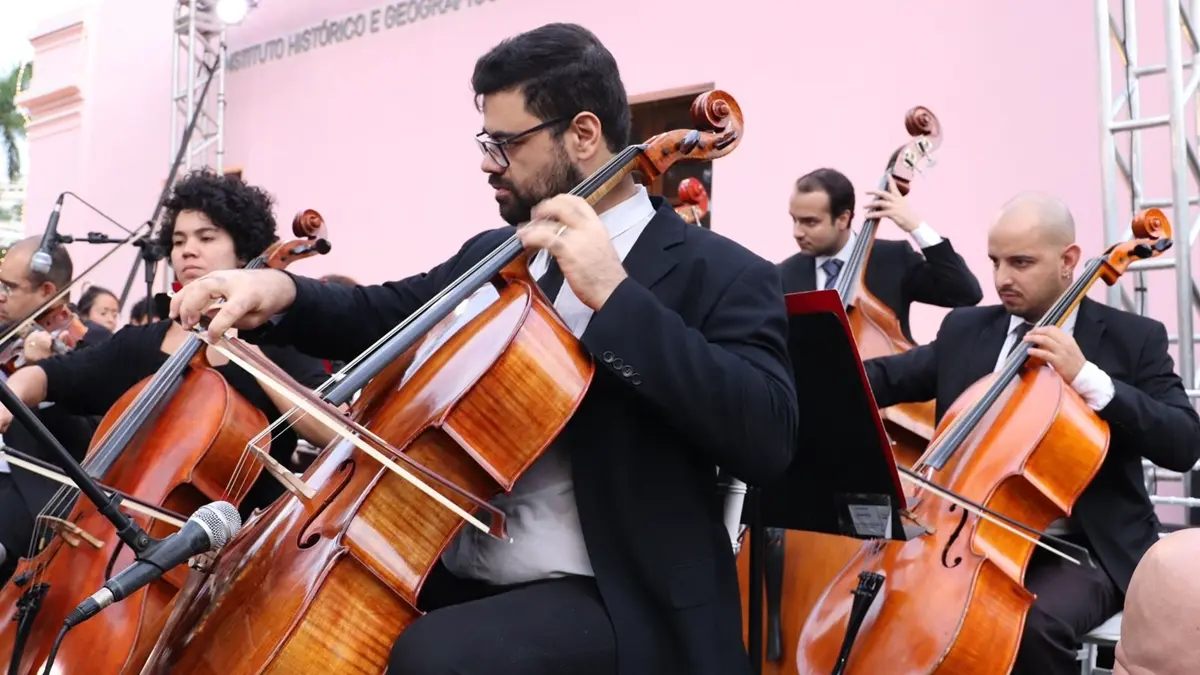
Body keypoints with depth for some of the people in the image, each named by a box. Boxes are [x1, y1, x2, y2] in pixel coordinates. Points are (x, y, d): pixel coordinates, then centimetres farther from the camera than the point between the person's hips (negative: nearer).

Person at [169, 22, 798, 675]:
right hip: (454, 573, 7)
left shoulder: (720, 275, -9)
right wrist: (281, 293, -8)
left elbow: (767, 437, -23)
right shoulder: (493, 255, 14)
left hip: (606, 599, -7)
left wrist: (614, 296, -26)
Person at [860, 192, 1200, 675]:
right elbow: (885, 378, 2)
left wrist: (1087, 378, -22)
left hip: (1084, 550, -3)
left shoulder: (1133, 338, 0)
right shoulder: (964, 330, 10)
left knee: (1038, 622, -33)